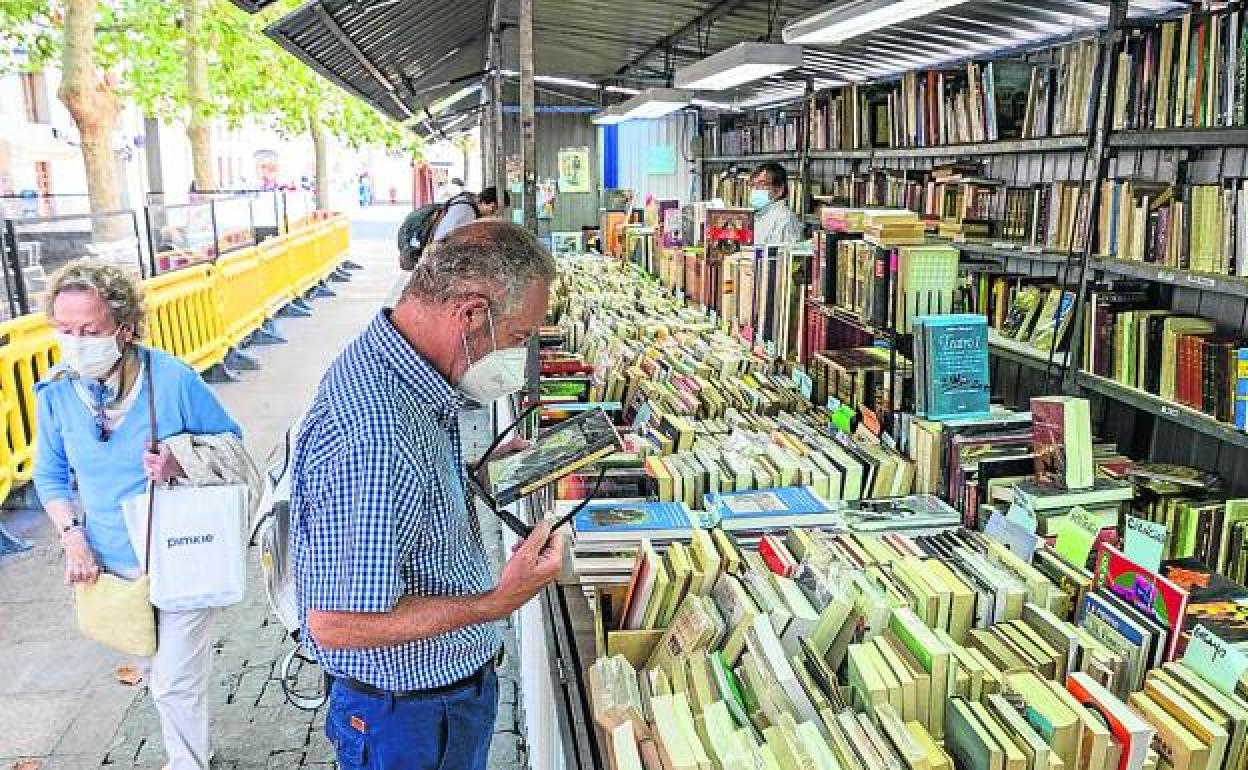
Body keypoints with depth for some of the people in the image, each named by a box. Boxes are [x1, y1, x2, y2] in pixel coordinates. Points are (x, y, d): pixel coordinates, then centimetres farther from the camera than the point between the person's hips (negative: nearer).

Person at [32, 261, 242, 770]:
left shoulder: (173, 379, -20)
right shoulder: (56, 392, -8)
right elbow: (50, 475, 5)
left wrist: (184, 464, -27)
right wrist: (72, 535, -9)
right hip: (112, 563, 5)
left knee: (177, 682, 3)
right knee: (155, 670, 23)